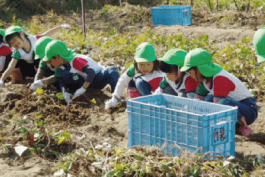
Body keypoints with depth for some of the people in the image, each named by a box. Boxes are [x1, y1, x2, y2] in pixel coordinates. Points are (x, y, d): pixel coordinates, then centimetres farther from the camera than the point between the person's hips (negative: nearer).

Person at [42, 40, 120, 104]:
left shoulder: (75, 61, -33)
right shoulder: (62, 63, -7)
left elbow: (91, 72, -43)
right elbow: (61, 81, -2)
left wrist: (83, 89, -38)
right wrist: (66, 93, -20)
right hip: (84, 80, 7)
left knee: (110, 71, -41)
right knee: (65, 75, -20)